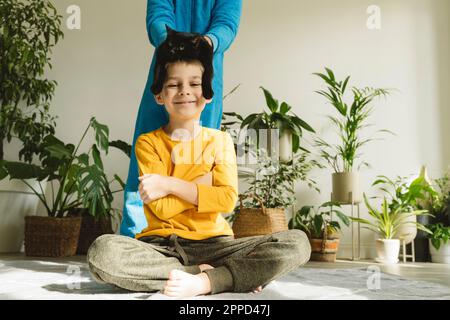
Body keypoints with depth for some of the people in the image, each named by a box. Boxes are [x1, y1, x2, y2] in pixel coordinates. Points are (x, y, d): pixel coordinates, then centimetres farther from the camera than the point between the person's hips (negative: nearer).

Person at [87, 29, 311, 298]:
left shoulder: (220, 140, 9)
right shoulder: (148, 142, 5)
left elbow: (228, 199, -6)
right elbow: (160, 208, -8)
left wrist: (170, 184, -10)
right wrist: (204, 181, -6)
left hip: (211, 243, 1)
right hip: (161, 245, -1)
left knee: (297, 243, -20)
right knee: (102, 252, -34)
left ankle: (203, 282, -26)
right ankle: (225, 275, -24)